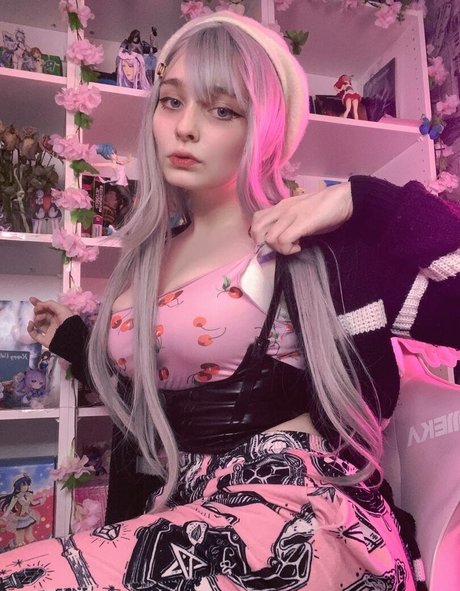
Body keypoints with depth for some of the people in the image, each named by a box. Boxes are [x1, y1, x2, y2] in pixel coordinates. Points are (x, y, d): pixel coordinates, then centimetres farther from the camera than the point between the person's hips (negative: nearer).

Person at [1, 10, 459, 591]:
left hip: (296, 516, -5)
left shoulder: (311, 243, -7)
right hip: (187, 515, 6)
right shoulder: (150, 256, 10)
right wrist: (74, 341, 27)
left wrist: (363, 202, -18)